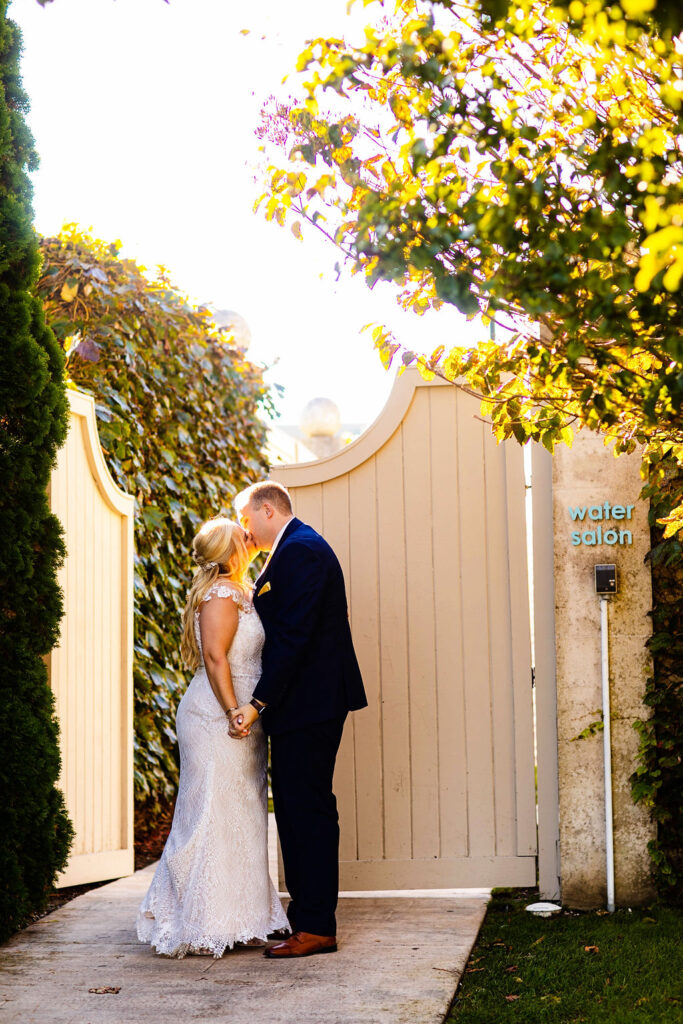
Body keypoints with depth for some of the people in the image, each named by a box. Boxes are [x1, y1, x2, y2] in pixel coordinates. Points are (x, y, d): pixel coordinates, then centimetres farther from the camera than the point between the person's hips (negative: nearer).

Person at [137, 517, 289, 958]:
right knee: (215, 816, -7)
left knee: (239, 818, 11)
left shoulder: (239, 592, 18)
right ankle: (204, 927, -2)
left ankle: (235, 919, 17)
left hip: (235, 721, 10)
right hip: (215, 718, -10)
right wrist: (234, 711, -23)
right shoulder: (222, 593, -12)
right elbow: (215, 655, -20)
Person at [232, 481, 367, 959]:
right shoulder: (299, 547, 20)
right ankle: (309, 915, 20)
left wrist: (258, 703, -21)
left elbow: (292, 635, -21)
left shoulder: (299, 550, -14)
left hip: (307, 703, -11)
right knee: (297, 808, 14)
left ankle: (316, 927, -5)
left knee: (306, 809, -8)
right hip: (310, 704, 11)